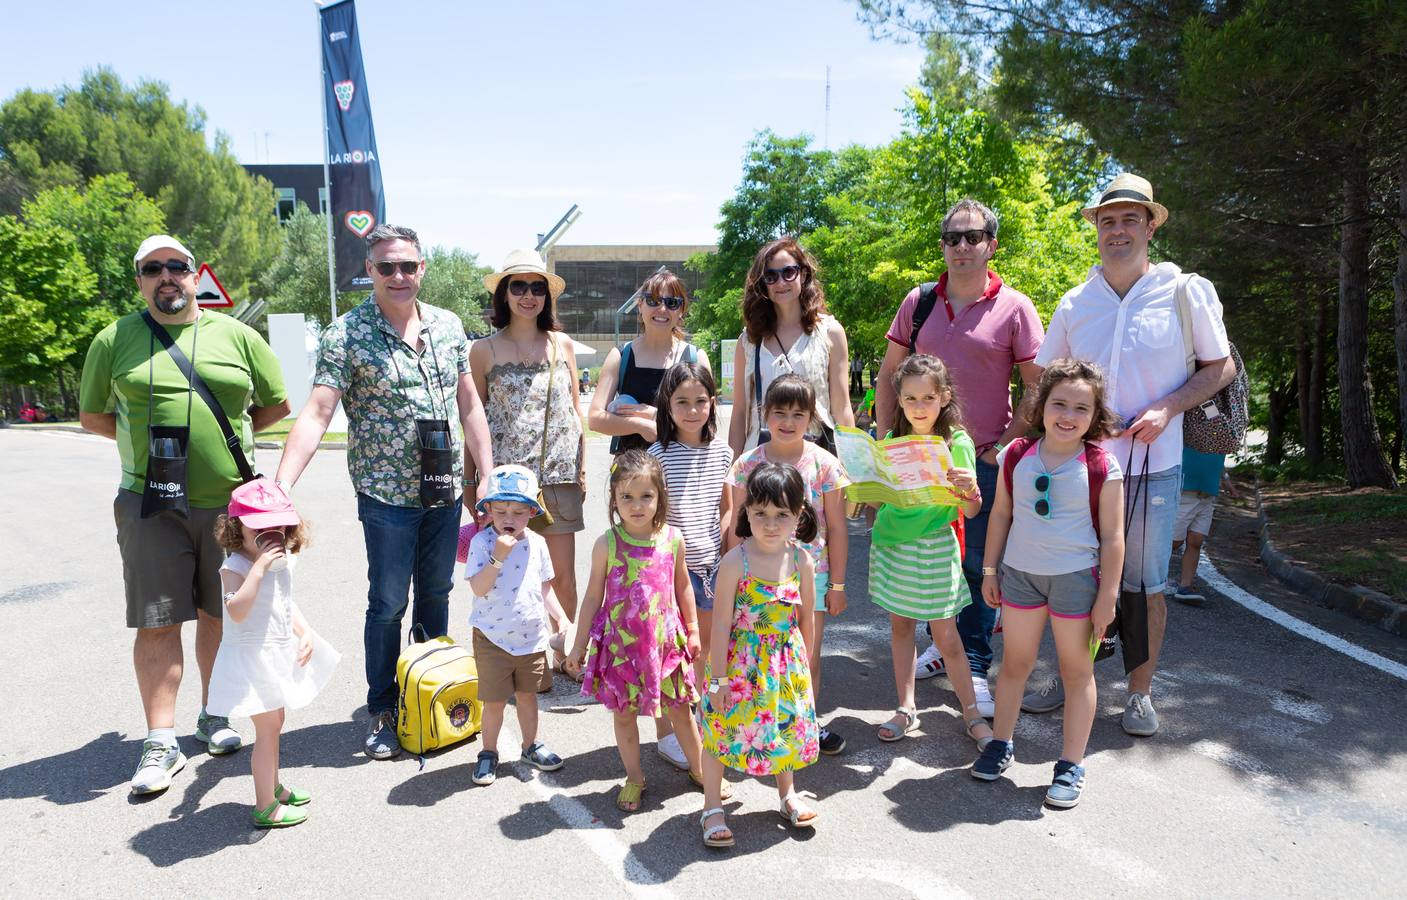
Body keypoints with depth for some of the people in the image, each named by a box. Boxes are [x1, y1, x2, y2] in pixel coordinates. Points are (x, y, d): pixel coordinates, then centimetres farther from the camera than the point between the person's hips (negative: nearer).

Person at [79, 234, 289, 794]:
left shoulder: (237, 335, 6)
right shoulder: (115, 340, 5)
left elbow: (277, 404, 13)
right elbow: (92, 416, 14)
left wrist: (227, 433, 7)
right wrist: (147, 437, 4)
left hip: (229, 501, 1)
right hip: (153, 504, -1)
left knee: (219, 615, 12)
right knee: (157, 622, 0)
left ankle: (213, 717, 29)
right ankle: (160, 743, 10)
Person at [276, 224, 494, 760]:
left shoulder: (448, 325, 5)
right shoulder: (347, 334, -10)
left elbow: (469, 404, 9)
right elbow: (316, 414, -18)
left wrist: (487, 474, 6)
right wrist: (281, 486, -29)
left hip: (444, 490, 4)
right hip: (387, 495, -4)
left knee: (436, 596, 15)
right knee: (388, 605, 4)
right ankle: (381, 712, 20)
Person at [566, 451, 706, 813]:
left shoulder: (672, 538, -7)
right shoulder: (607, 544, -12)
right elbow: (594, 596, -2)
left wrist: (692, 630, 13)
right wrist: (580, 644, 2)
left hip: (665, 640, 1)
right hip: (620, 643, -1)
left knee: (680, 710, 13)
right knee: (623, 713, 13)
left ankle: (699, 769, 35)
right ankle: (634, 778, 33)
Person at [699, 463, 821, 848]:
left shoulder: (802, 561, -8)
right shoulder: (735, 562, -20)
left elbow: (807, 617, 5)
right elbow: (721, 624, -16)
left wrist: (805, 664, 12)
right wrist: (719, 678, -14)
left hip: (786, 664, 4)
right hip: (741, 663, -4)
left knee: (787, 728, 19)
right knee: (722, 730, 7)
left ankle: (788, 795, 43)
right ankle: (712, 807, 27)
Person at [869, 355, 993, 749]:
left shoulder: (957, 443, -10)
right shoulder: (892, 440, 0)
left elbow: (971, 511, -10)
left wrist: (969, 488, -30)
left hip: (934, 546, -4)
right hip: (891, 541, 4)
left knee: (945, 635, 2)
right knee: (900, 626, 11)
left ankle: (971, 713, 18)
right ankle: (906, 709, 23)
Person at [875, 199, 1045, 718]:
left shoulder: (1014, 307, -4)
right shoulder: (919, 301, 5)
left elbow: (1037, 387, -4)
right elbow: (889, 374, 10)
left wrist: (1006, 445, -12)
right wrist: (884, 438, 3)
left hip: (984, 460, -3)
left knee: (979, 565, 4)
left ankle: (975, 665, 18)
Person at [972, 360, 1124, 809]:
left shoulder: (1102, 467, -11)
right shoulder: (1017, 456, -3)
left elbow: (1112, 536, -7)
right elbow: (1001, 515, 6)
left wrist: (1107, 595, -7)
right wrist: (990, 570, 8)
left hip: (1076, 576, -2)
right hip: (1020, 571, 3)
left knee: (1076, 670, 8)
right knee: (1014, 662, 14)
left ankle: (1071, 765, 21)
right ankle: (1001, 743, 31)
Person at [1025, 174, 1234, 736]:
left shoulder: (1186, 291, -2)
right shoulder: (1075, 303, 6)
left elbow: (1221, 368, 4)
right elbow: (1044, 381, 13)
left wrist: (1167, 407, -12)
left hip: (1151, 465, -2)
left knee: (1146, 584, 6)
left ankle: (1140, 694, 23)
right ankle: (1069, 680, 26)